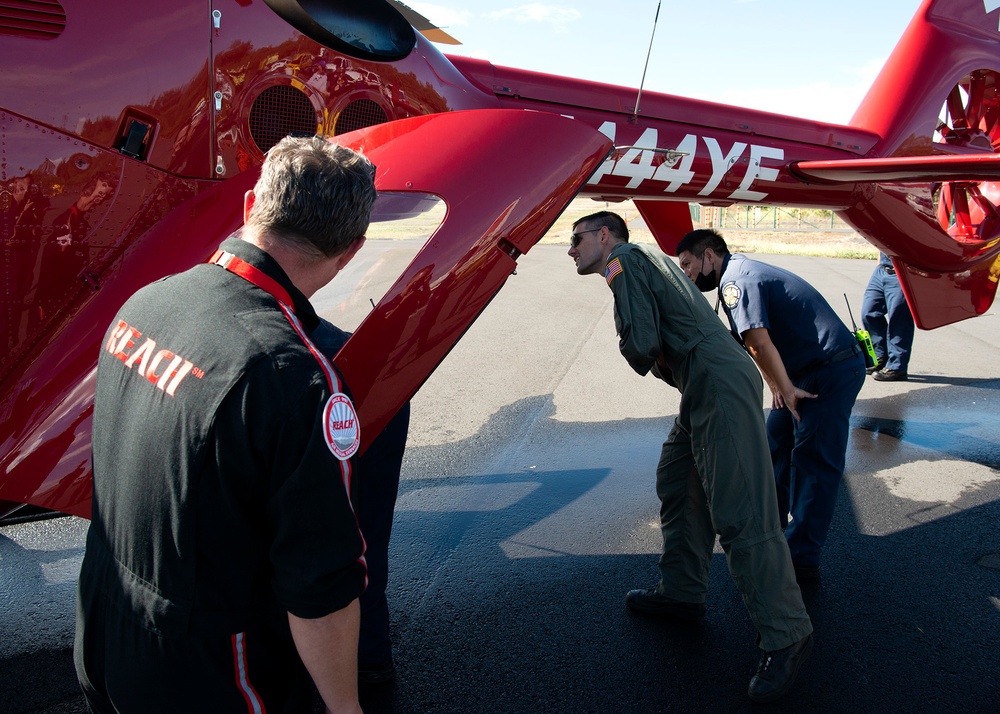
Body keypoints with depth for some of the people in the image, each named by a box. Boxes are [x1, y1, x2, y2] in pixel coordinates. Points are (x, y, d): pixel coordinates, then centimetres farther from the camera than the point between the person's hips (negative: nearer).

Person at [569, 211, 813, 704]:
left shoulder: (623, 258, -4)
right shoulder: (644, 260, 27)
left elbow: (641, 346, -14)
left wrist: (636, 353, 7)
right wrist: (652, 357, 5)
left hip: (721, 388, -11)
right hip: (704, 390, 11)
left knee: (740, 515, -9)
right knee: (677, 487, 19)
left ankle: (786, 636, -1)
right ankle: (681, 593, 31)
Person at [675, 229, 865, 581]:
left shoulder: (736, 279, -17)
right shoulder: (743, 272, 16)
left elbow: (760, 342, -26)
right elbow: (759, 345, 19)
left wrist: (786, 390, -16)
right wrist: (777, 388, 15)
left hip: (833, 370, -11)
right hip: (806, 372, 11)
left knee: (813, 461, -6)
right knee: (777, 446, 17)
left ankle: (802, 558, 0)